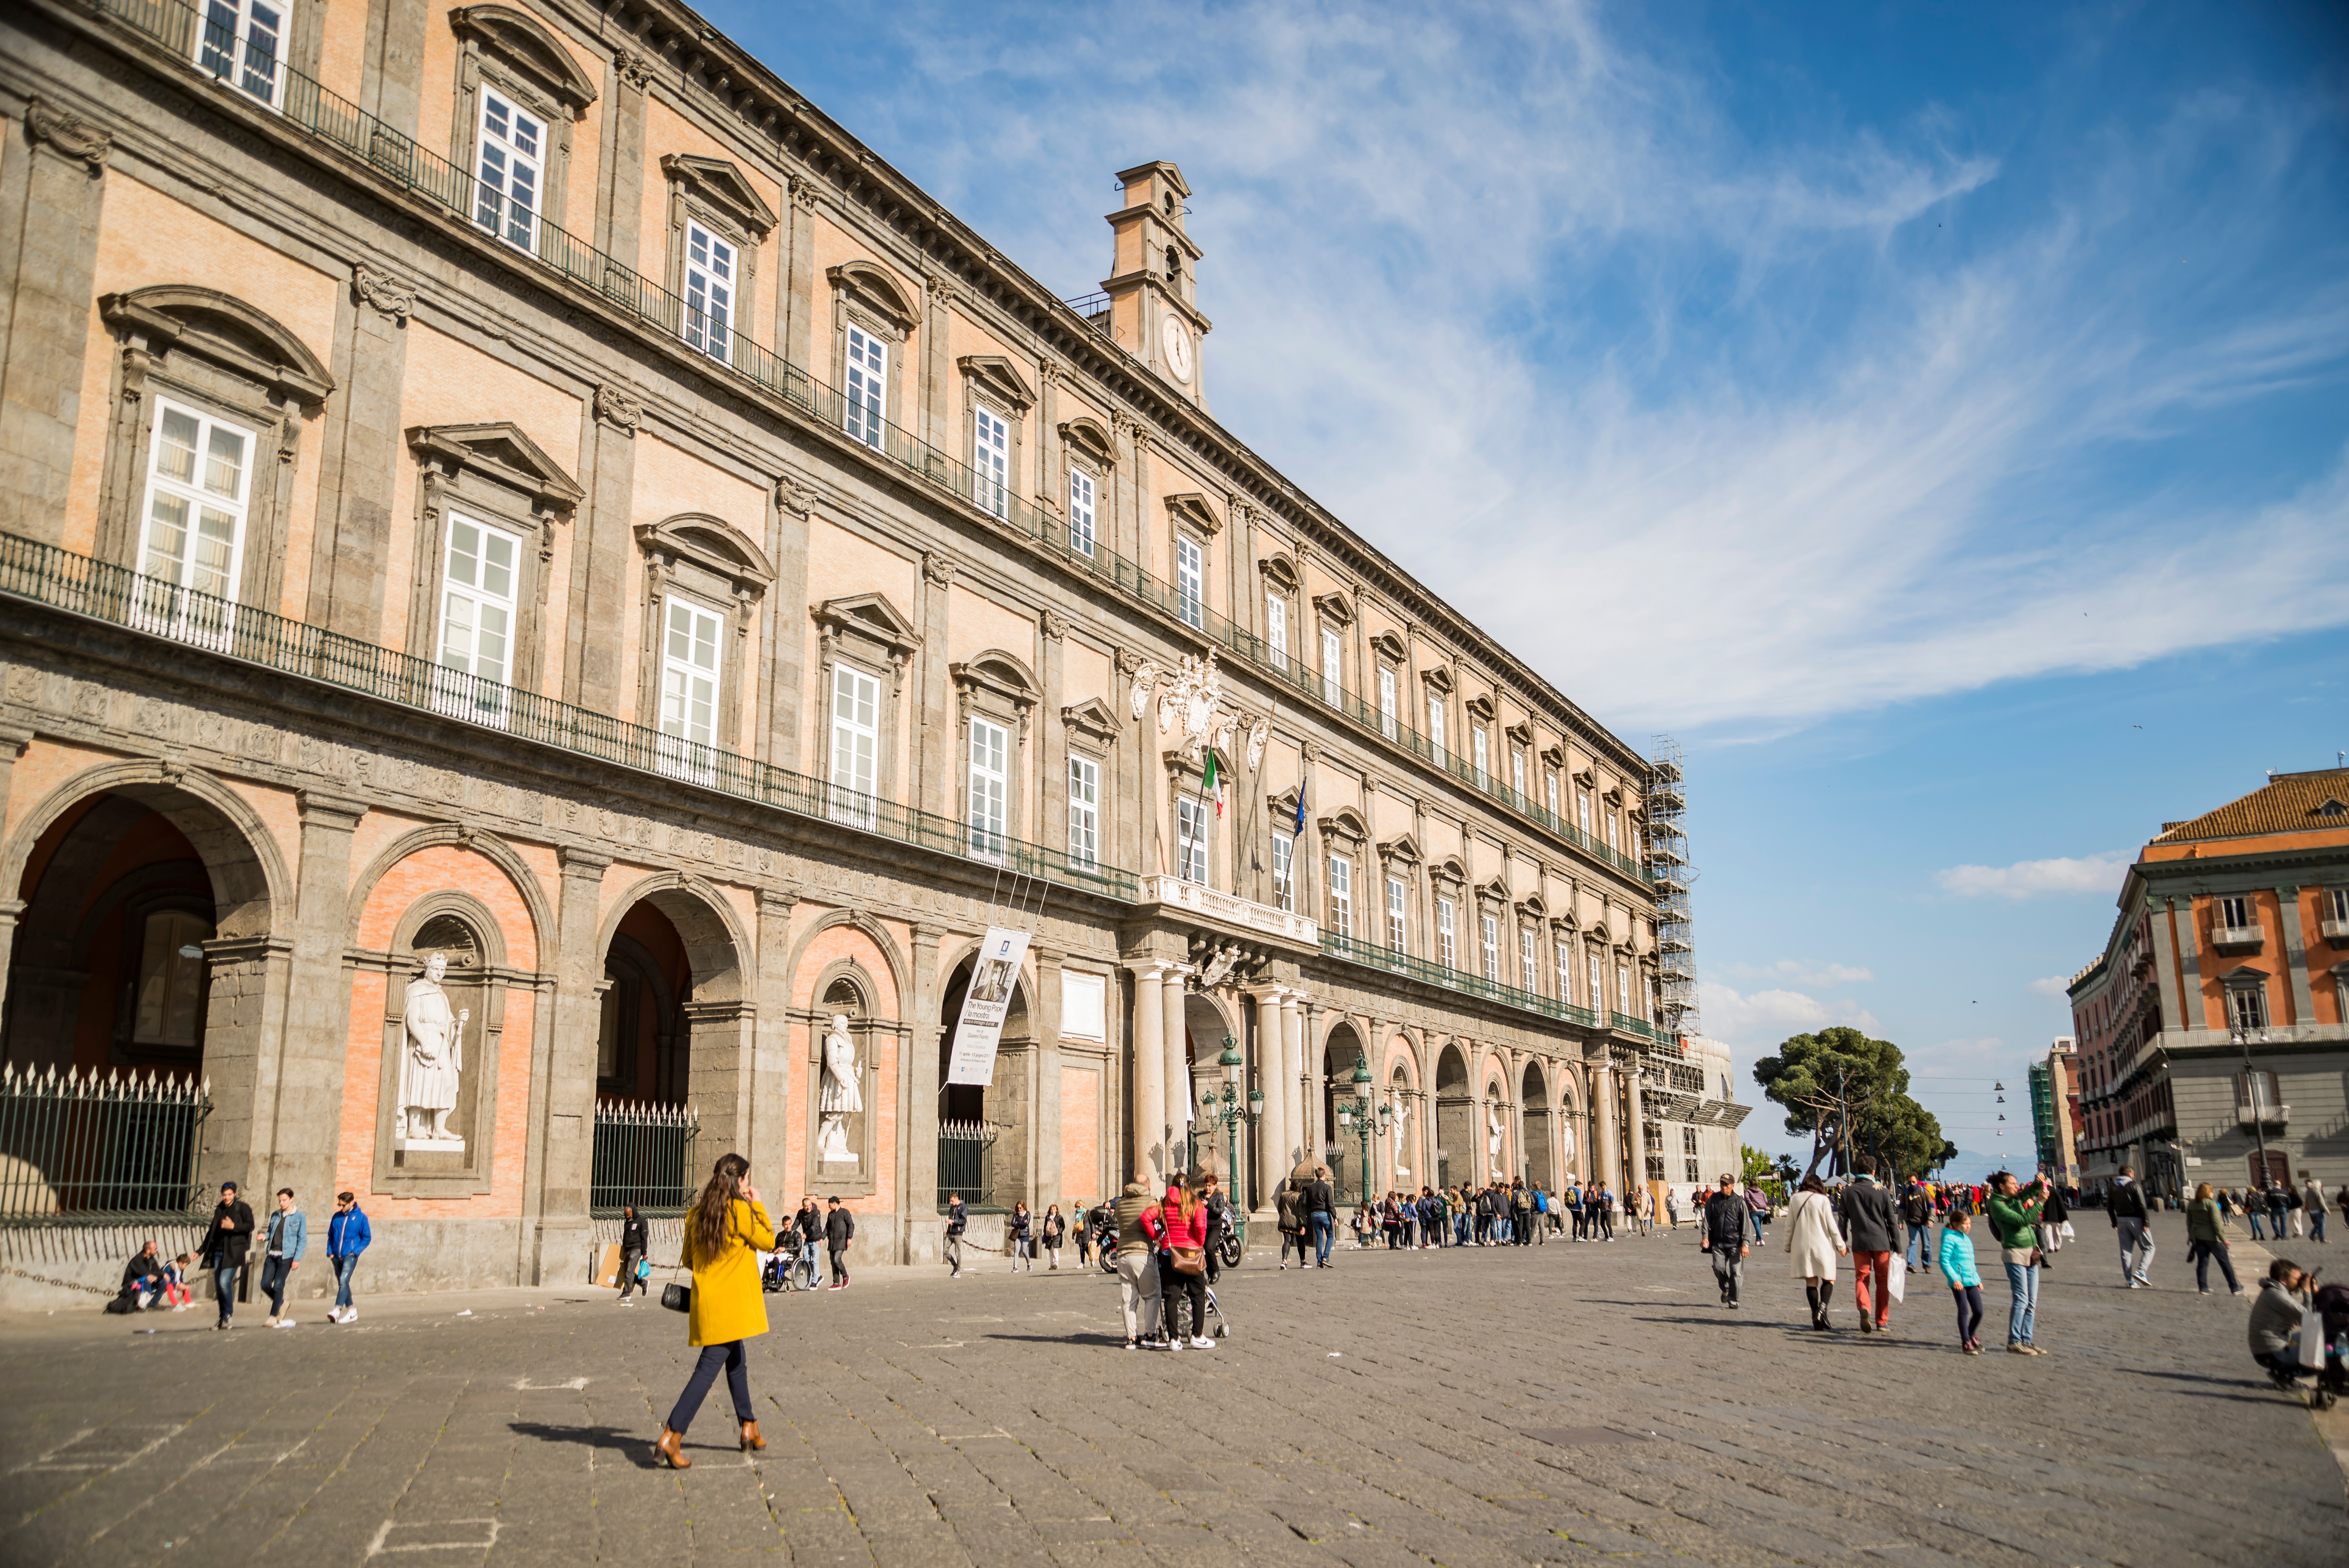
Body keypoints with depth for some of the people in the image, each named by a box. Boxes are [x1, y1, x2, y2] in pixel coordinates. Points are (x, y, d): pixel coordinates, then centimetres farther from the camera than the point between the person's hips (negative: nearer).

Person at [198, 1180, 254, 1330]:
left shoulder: (242, 1208, 1)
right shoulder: (220, 1210, 19)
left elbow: (250, 1226, -6)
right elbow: (212, 1233, 25)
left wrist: (234, 1226, -19)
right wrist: (201, 1251, 23)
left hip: (234, 1251, -6)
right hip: (219, 1251, 6)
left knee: (225, 1282, -18)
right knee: (219, 1287, 4)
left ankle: (229, 1316, -6)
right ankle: (223, 1319, 14)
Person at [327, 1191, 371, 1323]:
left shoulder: (361, 1217, -4)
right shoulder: (337, 1217, 7)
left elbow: (367, 1238, 1)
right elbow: (331, 1235, 15)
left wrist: (356, 1251, -9)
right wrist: (330, 1252, 4)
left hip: (350, 1256, -5)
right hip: (336, 1256, 5)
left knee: (343, 1281, -20)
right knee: (342, 1284, 11)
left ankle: (337, 1310, -28)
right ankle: (352, 1311, 21)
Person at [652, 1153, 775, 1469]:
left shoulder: (697, 1213, 7)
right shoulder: (740, 1210, -12)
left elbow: (689, 1259, 14)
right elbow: (768, 1241, -2)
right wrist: (758, 1205, 5)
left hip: (705, 1299, 8)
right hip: (731, 1301, -8)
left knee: (737, 1360, 21)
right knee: (709, 1367, -7)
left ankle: (749, 1427, 30)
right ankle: (671, 1436, -13)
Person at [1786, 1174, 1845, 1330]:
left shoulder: (1795, 1199, 5)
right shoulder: (1823, 1200, -5)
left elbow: (1789, 1226, 7)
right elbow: (1831, 1226, -4)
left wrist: (1788, 1246, 16)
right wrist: (1840, 1245, 7)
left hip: (1801, 1246, 3)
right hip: (1822, 1246, -3)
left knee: (1811, 1281, 9)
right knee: (1829, 1279, 8)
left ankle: (1815, 1316, 1)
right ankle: (1822, 1307, -15)